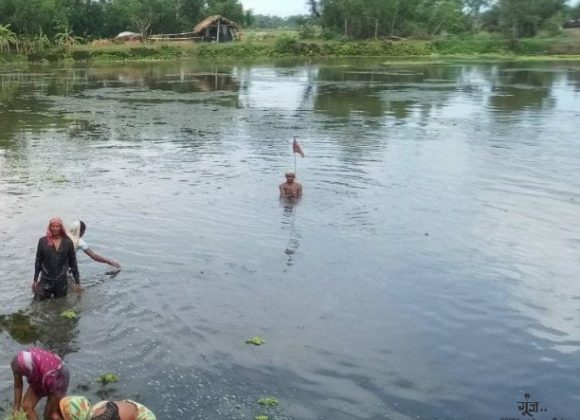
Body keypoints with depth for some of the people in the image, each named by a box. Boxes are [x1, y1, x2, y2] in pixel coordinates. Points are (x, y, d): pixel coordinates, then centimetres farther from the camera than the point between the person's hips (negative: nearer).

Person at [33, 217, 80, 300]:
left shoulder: (68, 242, -4)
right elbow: (38, 261, 1)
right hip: (46, 280, -1)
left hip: (61, 281, 1)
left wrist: (77, 281, 1)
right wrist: (35, 280, 3)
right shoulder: (43, 241, -6)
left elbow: (73, 262, 1)